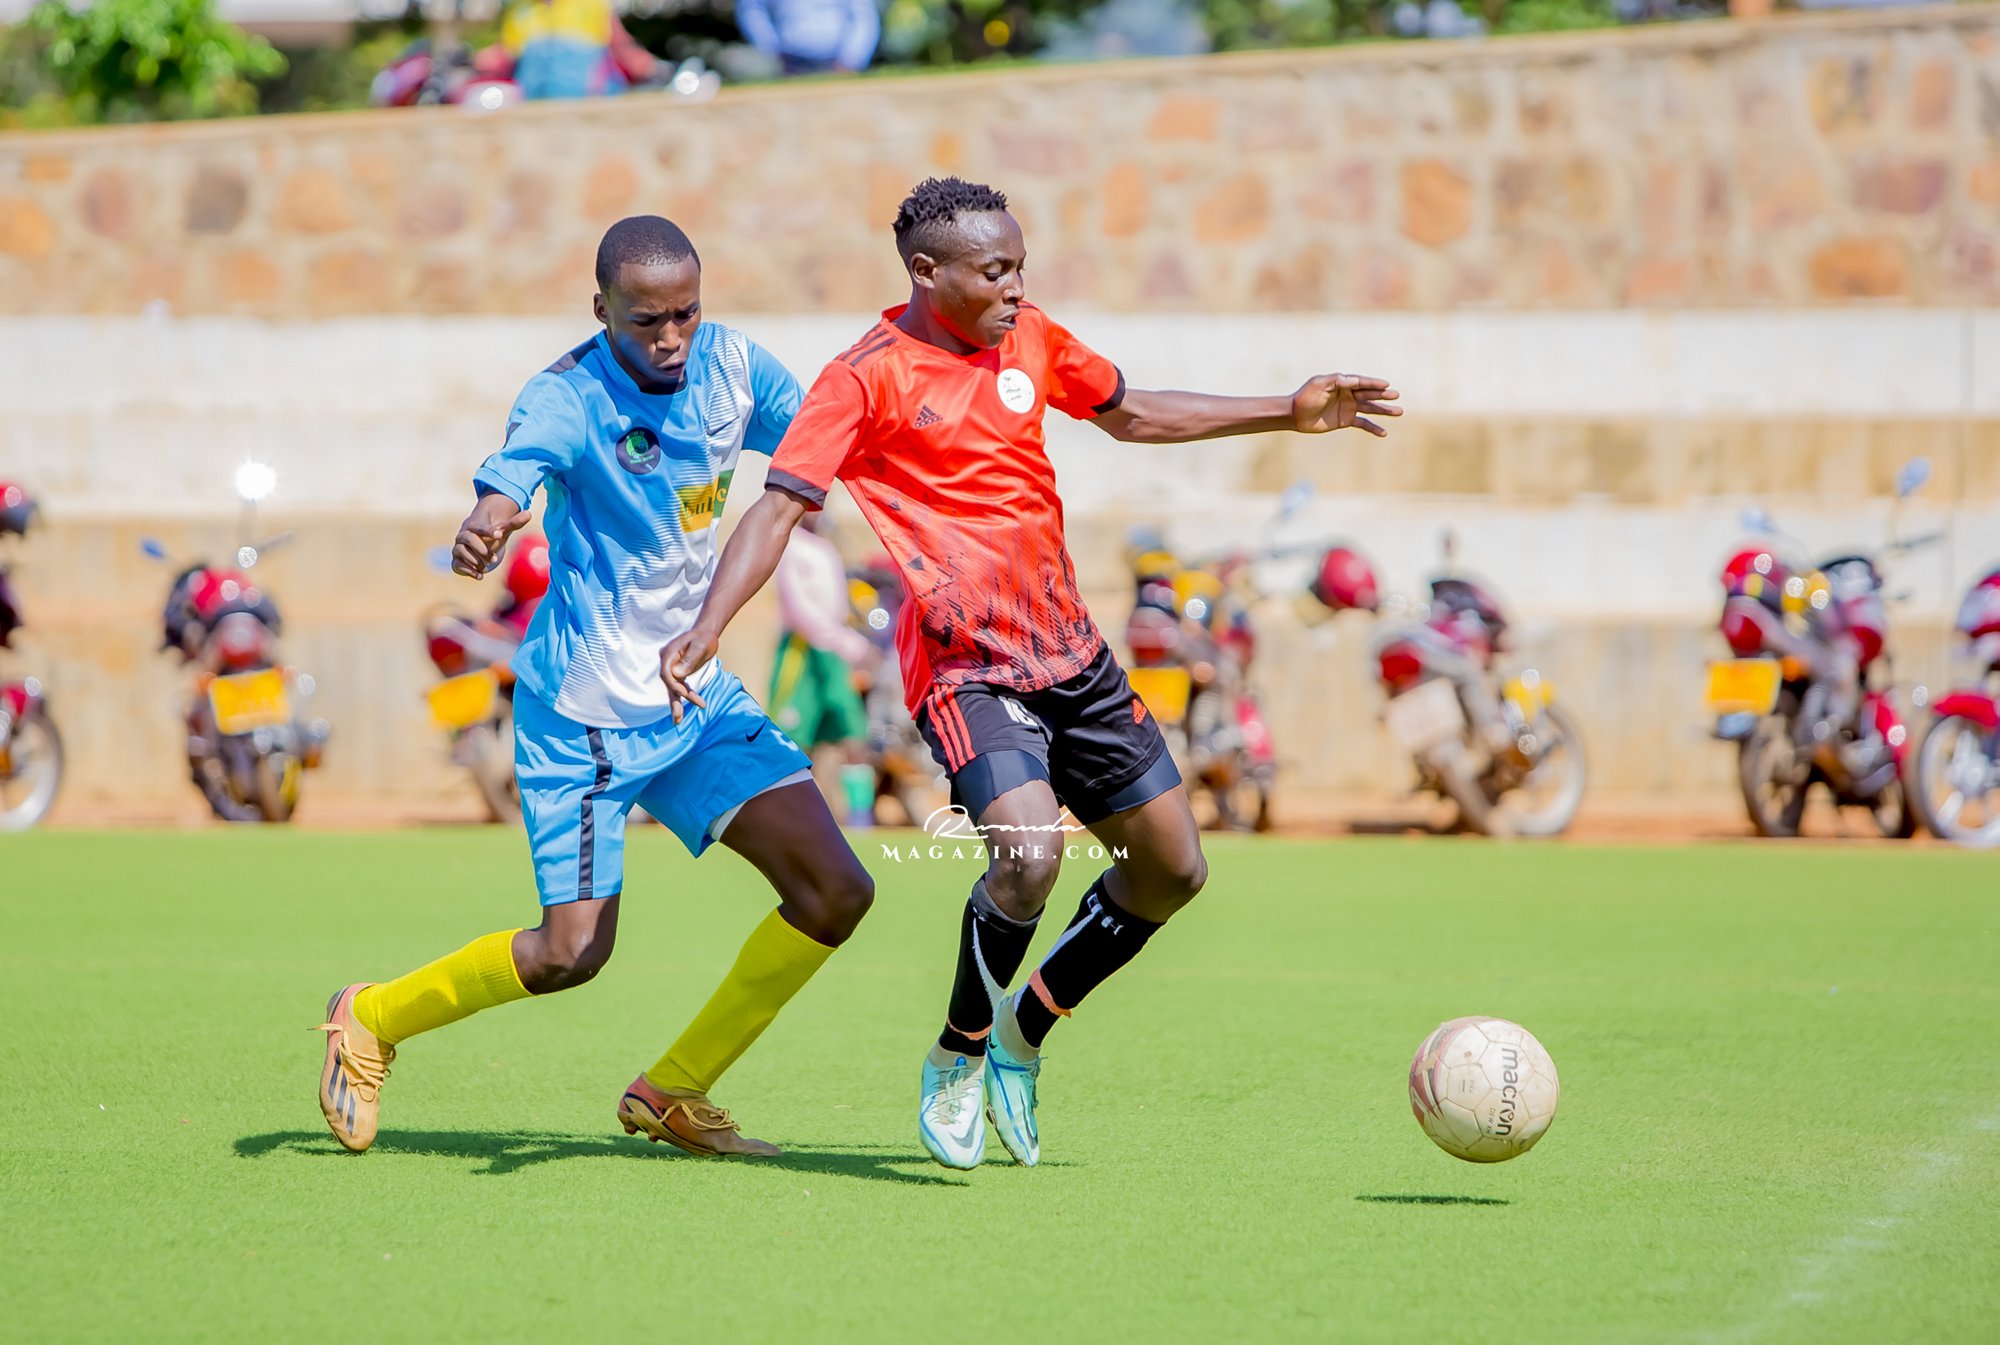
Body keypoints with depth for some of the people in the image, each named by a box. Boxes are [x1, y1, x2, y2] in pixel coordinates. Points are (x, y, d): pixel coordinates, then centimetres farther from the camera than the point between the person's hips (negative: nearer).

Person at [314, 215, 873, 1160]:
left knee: (835, 891, -5)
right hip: (584, 706, -6)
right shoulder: (568, 396, -19)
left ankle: (672, 1093, 11)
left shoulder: (731, 365, 0)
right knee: (570, 952, -10)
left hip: (698, 693, 6)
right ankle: (371, 1021, 18)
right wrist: (488, 519, -61)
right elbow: (519, 462, -38)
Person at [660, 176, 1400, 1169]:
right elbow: (781, 504, -16)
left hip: (1068, 651, 7)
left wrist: (1289, 414, 22)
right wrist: (706, 629, -30)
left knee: (1173, 870, 8)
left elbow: (1129, 414, 25)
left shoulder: (1032, 341, 8)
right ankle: (957, 1059, -2)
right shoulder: (867, 378, -11)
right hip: (964, 665, -7)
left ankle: (1025, 1029, 28)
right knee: (1028, 854, -28)